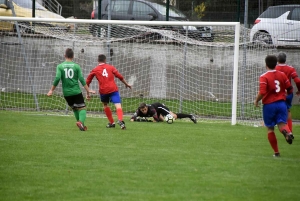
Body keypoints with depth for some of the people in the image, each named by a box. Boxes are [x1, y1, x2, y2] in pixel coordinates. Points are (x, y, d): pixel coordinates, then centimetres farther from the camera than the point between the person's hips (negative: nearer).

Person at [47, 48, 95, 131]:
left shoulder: (60, 66, 0)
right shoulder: (76, 66, -1)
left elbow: (57, 78, -10)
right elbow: (81, 79, -5)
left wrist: (51, 90, -2)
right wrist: (88, 91, -1)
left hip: (66, 93, 2)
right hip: (76, 92, -2)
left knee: (75, 109, 19)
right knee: (82, 108, 0)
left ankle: (82, 125, 16)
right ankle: (81, 121, -28)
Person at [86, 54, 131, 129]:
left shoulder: (95, 70, 11)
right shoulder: (110, 67, 11)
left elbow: (88, 81, 15)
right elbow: (120, 77, 10)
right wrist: (126, 84, 22)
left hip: (103, 90, 1)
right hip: (113, 89, -1)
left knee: (105, 105, 26)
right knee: (118, 105, -10)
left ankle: (111, 122, 25)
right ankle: (120, 120, -36)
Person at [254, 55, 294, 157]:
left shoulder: (264, 77, -10)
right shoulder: (282, 75, 4)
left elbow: (262, 92, -20)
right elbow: (290, 89, 6)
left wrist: (256, 101, -3)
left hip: (269, 105, -3)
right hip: (281, 103, 3)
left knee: (270, 128, 10)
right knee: (282, 123, 1)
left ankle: (276, 152, 11)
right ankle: (287, 132, -37)